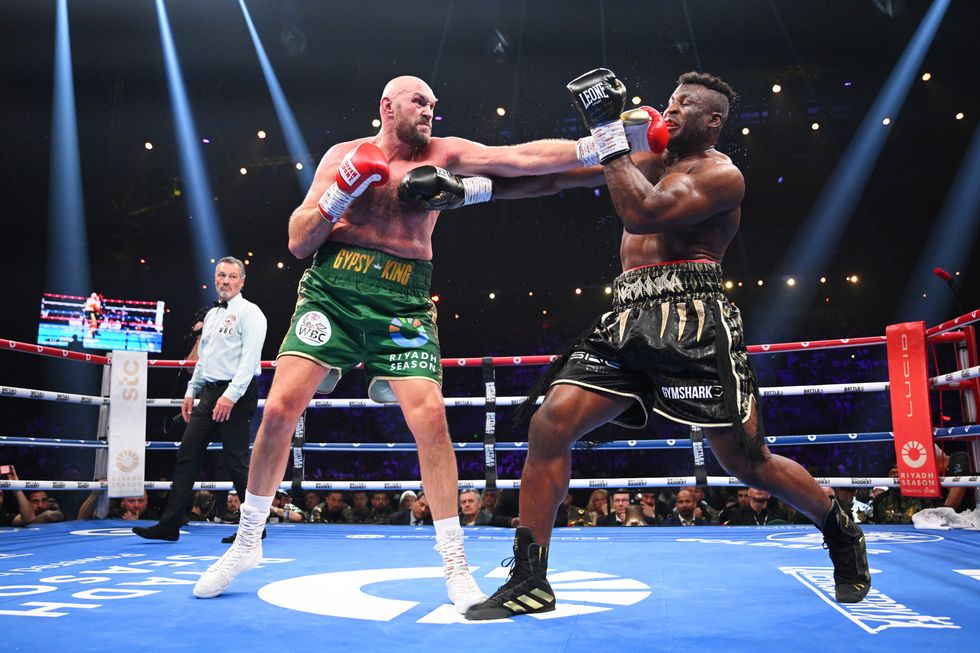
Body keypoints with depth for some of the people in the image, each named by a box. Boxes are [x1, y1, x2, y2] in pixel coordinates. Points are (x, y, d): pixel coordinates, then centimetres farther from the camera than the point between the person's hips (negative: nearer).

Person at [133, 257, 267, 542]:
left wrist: (231, 395, -23)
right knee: (187, 454, 5)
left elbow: (250, 360, -16)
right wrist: (191, 392, 19)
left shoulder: (249, 313, -6)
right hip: (209, 392, 8)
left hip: (237, 394, -8)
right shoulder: (211, 315, 20)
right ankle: (169, 525, 11)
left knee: (235, 459, -6)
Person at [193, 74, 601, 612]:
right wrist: (343, 189, -9)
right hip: (332, 291, 1)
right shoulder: (344, 156, 8)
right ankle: (246, 543, 15)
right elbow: (298, 243, 4)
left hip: (401, 303, 0)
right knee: (280, 408, -8)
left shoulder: (442, 155, 8)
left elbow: (525, 158, -2)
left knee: (430, 417, -14)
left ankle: (456, 566, 0)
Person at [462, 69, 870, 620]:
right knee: (550, 424, -11)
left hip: (692, 321, -6)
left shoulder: (721, 175, -1)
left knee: (748, 462, -1)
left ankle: (843, 536, 30)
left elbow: (643, 213, -18)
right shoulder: (648, 161, 21)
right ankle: (529, 581, -2)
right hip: (629, 320, 6)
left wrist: (610, 131, -12)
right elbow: (554, 178, 18)